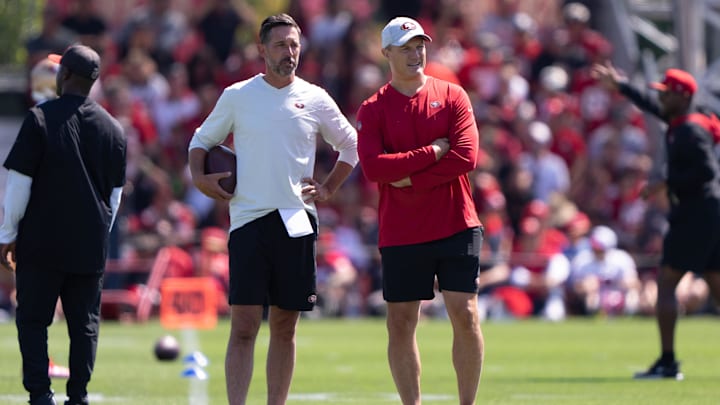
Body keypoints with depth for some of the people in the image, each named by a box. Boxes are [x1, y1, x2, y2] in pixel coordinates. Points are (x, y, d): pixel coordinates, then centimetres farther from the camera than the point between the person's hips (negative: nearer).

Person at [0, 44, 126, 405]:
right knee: (84, 324, 8)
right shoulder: (112, 128, 7)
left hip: (42, 241, -3)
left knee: (32, 320, 3)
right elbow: (115, 194, 13)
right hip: (90, 246, 3)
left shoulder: (41, 118, -7)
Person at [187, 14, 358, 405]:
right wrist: (198, 176, 0)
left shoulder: (315, 99, 7)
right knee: (243, 325, -9)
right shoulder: (237, 96, 5)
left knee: (285, 326, 6)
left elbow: (351, 145, 21)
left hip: (297, 222, 2)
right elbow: (201, 139, 17)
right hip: (248, 219, -2)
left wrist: (328, 189, 11)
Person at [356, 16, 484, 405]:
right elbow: (372, 167, -12)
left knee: (465, 316, -5)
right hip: (400, 234, 0)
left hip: (455, 227, 0)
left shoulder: (452, 96, 5)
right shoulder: (373, 109, 3)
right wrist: (434, 151, -13)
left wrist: (410, 179, -11)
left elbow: (466, 157, -7)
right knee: (400, 325, 2)